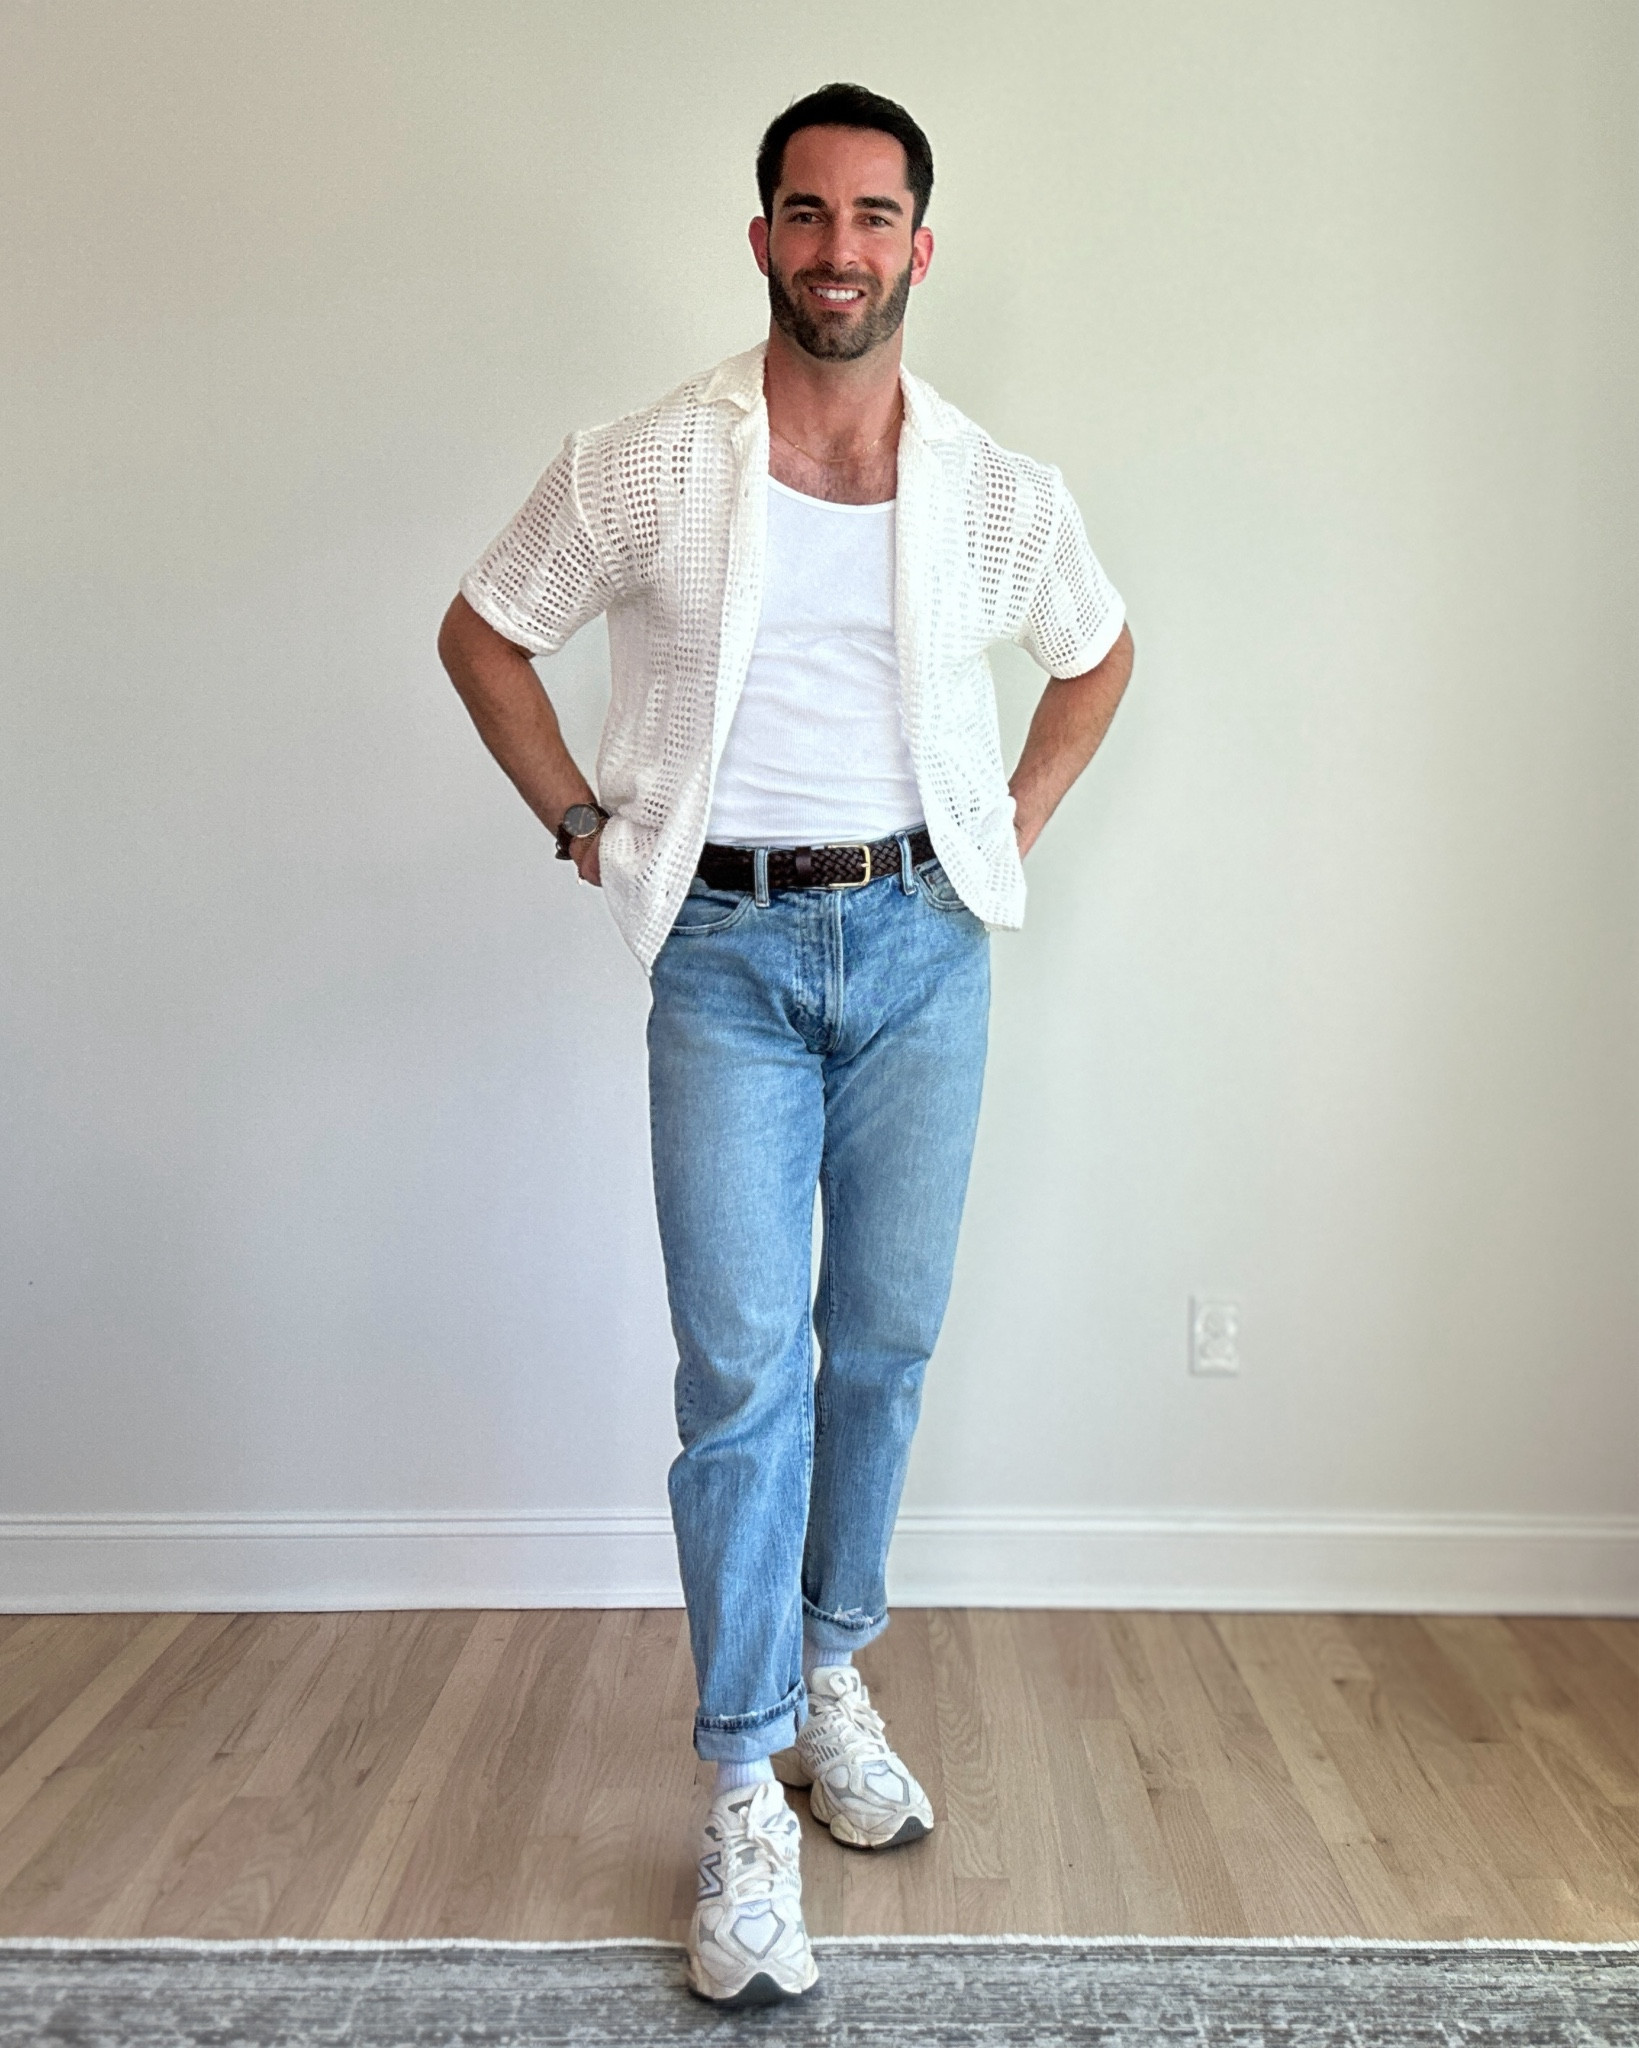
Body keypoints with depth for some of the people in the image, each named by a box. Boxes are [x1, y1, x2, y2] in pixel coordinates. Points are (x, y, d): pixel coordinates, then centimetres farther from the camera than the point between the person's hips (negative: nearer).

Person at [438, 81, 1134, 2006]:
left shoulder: (1000, 494, 1)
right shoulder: (641, 470, -4)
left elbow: (1099, 651, 19)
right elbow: (483, 630, 8)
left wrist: (1013, 824, 9)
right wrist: (584, 824, 1)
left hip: (920, 943, 3)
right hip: (727, 954, -2)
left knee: (884, 1347, 10)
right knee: (741, 1373, -4)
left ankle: (833, 1679, 32)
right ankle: (746, 1793, 10)